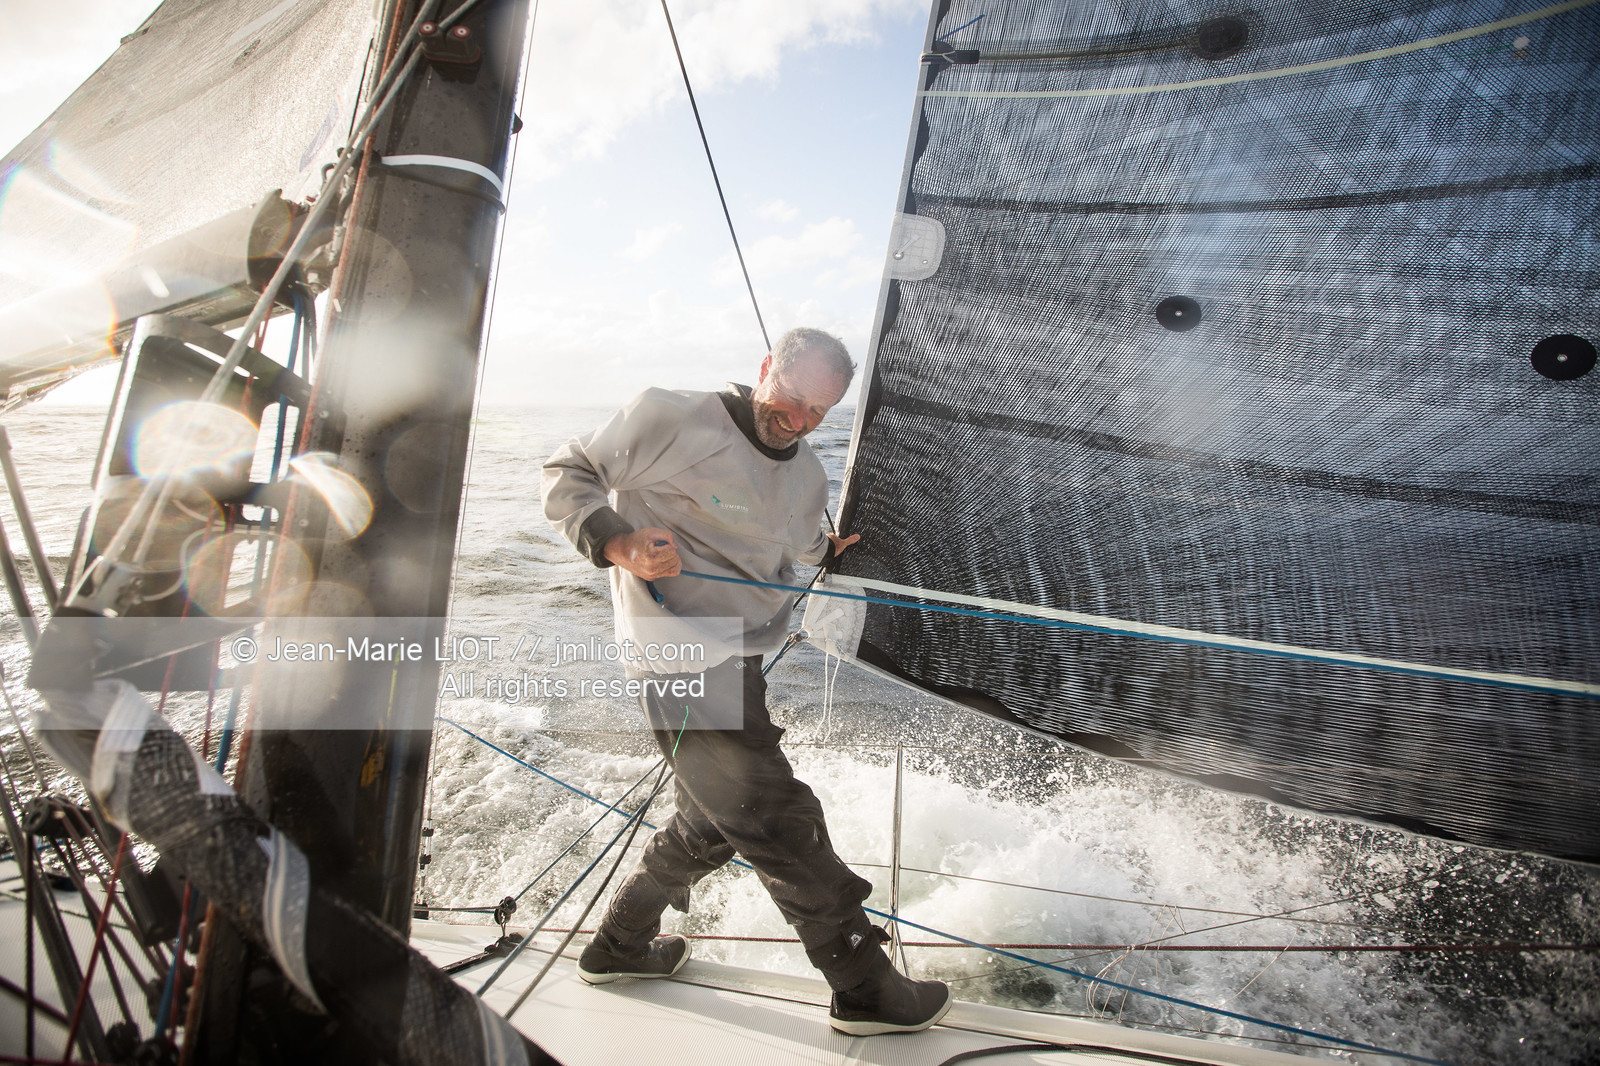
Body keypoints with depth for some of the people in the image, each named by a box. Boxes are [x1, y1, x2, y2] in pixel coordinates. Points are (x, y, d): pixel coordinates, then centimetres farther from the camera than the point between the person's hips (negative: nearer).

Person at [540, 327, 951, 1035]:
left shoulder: (808, 478, 11)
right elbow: (567, 473, -7)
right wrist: (618, 543, -21)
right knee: (782, 825, -2)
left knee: (715, 822, 22)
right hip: (682, 663, -9)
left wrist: (830, 550, 17)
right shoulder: (672, 419, -12)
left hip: (740, 665, 9)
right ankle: (866, 989, 18)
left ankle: (618, 947, 45)